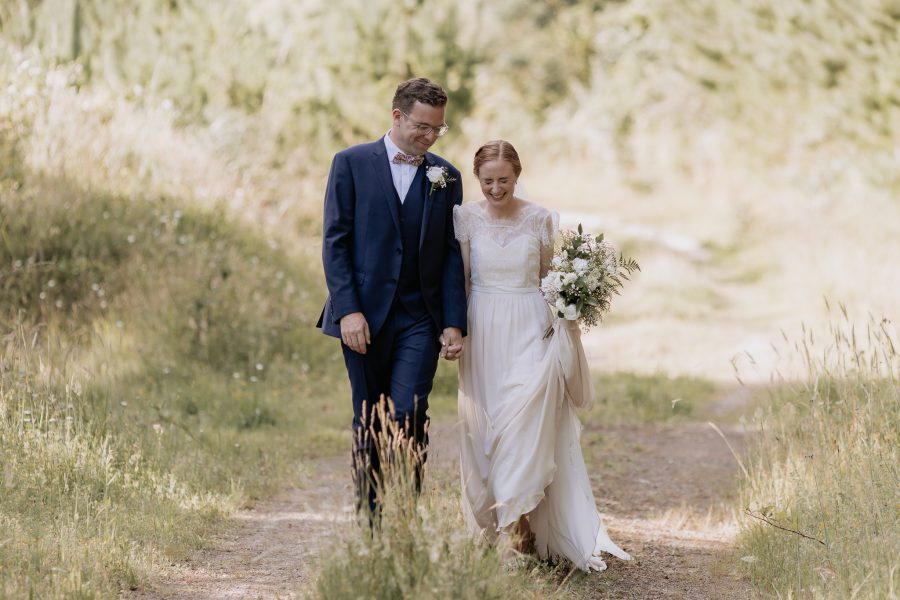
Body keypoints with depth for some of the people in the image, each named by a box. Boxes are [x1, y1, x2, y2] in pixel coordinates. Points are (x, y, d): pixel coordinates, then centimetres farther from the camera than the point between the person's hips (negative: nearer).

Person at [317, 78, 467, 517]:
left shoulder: (445, 176, 9)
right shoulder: (352, 163, 2)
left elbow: (452, 254, 8)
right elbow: (335, 242, -3)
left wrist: (454, 324, -1)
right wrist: (348, 310, -12)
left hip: (420, 320, 1)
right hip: (364, 316, -1)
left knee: (407, 415, -15)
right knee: (368, 425, 5)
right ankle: (370, 523, 14)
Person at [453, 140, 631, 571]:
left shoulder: (540, 219, 1)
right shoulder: (467, 217, 2)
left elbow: (548, 280, 8)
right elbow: (460, 279, 4)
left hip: (529, 330, -1)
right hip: (483, 331, 1)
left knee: (529, 424, -14)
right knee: (481, 427, 3)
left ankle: (518, 520, -7)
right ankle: (492, 523, 14)